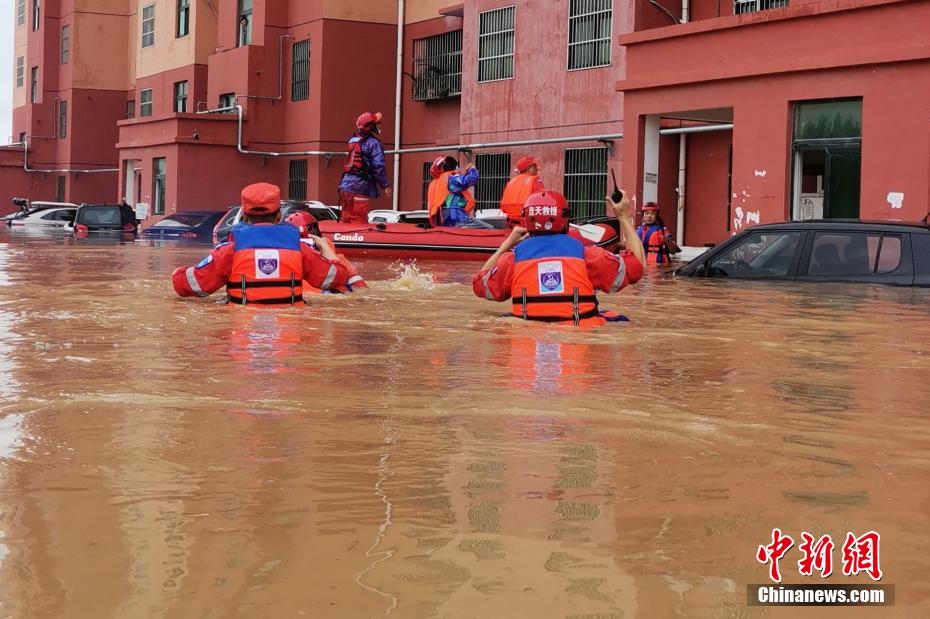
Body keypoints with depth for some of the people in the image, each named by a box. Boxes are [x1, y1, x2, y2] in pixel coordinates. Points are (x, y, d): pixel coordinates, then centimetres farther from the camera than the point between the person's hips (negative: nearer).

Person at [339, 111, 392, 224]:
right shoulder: (373, 143, -7)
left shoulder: (352, 141, 17)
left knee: (347, 220, 13)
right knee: (359, 222, -9)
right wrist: (386, 185, -10)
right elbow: (378, 167, -14)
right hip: (360, 189, -7)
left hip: (345, 186, 7)